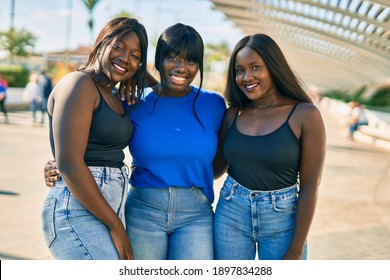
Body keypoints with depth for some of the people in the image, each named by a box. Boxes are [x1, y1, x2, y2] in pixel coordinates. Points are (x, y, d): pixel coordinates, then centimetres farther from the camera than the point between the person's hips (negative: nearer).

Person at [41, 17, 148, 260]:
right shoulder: (80, 83, -9)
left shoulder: (114, 97, 18)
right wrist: (116, 226, -14)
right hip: (78, 210, -9)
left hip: (110, 209, 9)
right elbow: (69, 165, -17)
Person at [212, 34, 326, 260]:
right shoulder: (233, 114, 2)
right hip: (231, 215, 3)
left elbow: (309, 188, -10)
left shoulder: (305, 115, -10)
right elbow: (216, 168, 9)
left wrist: (295, 252, -11)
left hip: (281, 220, -3)